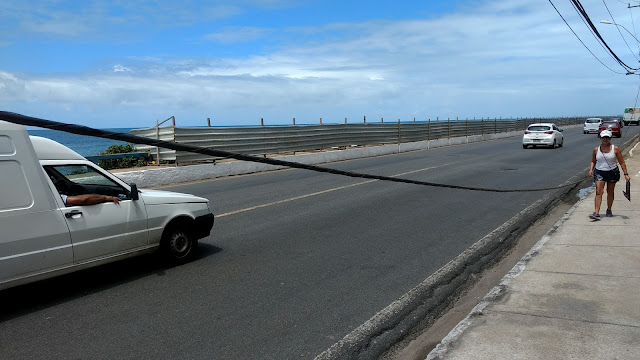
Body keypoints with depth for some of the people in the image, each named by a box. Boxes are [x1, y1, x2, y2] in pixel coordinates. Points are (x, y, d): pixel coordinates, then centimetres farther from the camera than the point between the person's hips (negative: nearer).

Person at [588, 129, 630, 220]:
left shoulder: (615, 149, -4)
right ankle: (596, 213, -18)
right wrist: (591, 169, -4)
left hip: (612, 173, 0)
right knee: (598, 192, -11)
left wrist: (626, 174, -5)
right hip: (599, 173, 0)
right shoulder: (596, 150, 0)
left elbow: (622, 163, -1)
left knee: (610, 192, 11)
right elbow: (593, 161, 14)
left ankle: (609, 210, 29)